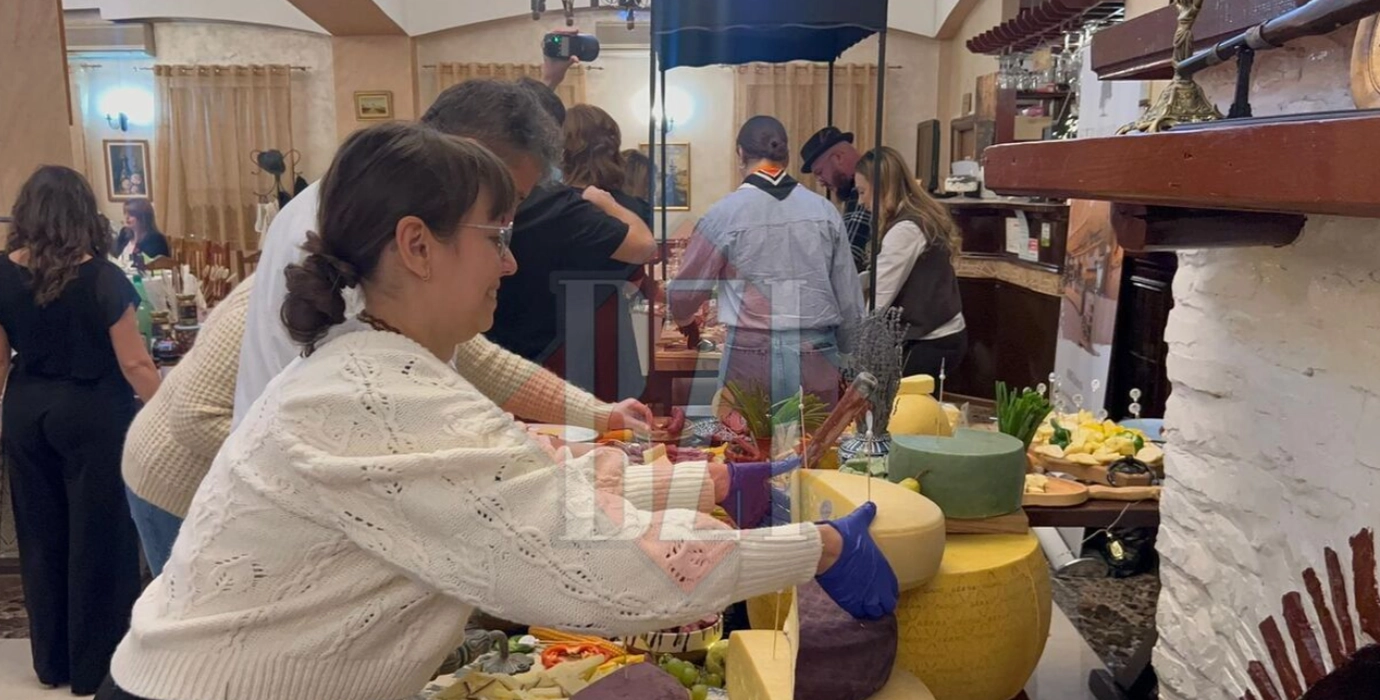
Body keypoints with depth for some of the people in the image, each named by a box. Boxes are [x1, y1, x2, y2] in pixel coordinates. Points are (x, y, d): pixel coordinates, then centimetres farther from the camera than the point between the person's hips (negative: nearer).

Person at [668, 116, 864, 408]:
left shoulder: (726, 213, -5)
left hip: (751, 357, -2)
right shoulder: (824, 210, 3)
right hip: (815, 357, 2)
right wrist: (847, 356, 18)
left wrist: (685, 319, 26)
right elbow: (850, 299, 5)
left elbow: (686, 290, 4)